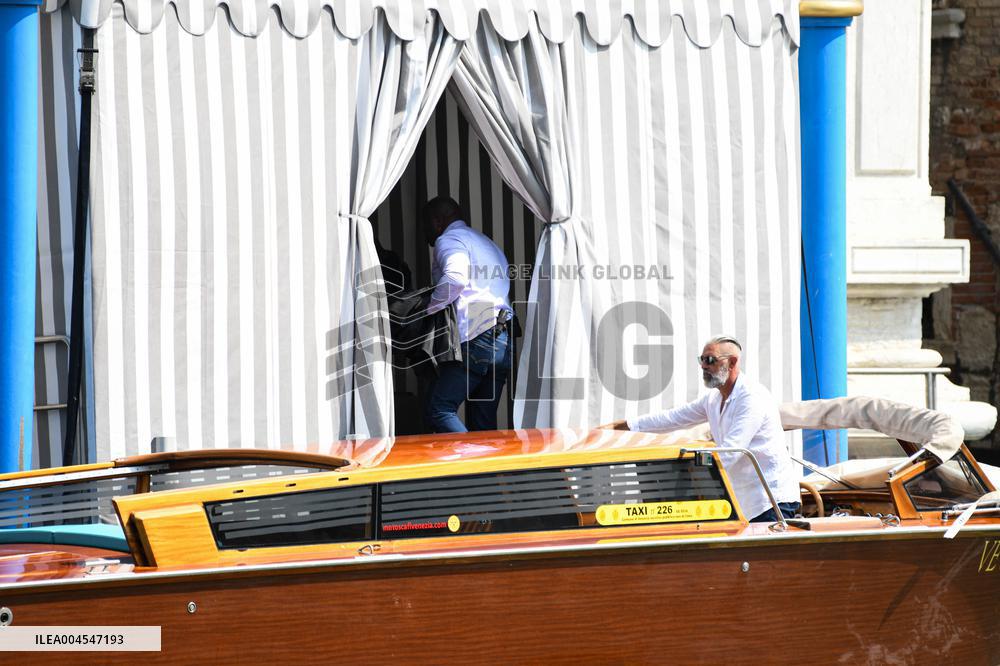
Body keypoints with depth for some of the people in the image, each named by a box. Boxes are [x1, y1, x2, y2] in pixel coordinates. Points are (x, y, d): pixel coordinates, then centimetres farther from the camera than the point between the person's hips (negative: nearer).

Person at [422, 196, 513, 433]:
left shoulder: (449, 239, 1)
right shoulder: (486, 242, 30)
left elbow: (455, 278, -20)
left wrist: (426, 309, -10)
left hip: (476, 340, -9)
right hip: (504, 341, 9)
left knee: (438, 410, -9)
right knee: (483, 422, 9)